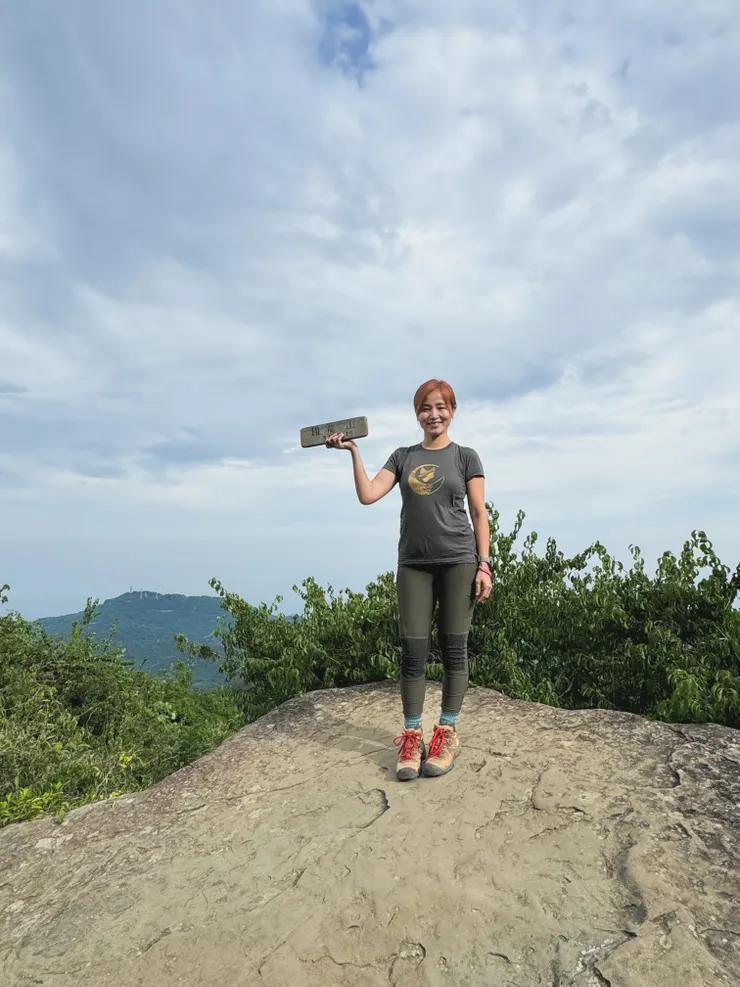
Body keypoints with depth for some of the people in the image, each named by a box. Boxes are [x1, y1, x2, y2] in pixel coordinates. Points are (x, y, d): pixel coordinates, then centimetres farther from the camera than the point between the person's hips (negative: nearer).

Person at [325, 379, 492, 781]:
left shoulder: (465, 457, 5)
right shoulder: (403, 456, 11)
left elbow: (479, 514, 3)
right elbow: (367, 495, 0)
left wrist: (484, 564, -5)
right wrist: (353, 451, -7)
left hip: (458, 562, -1)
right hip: (413, 564, 2)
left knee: (453, 648, 4)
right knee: (413, 651, 1)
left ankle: (447, 733, 15)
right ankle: (411, 735, 12)